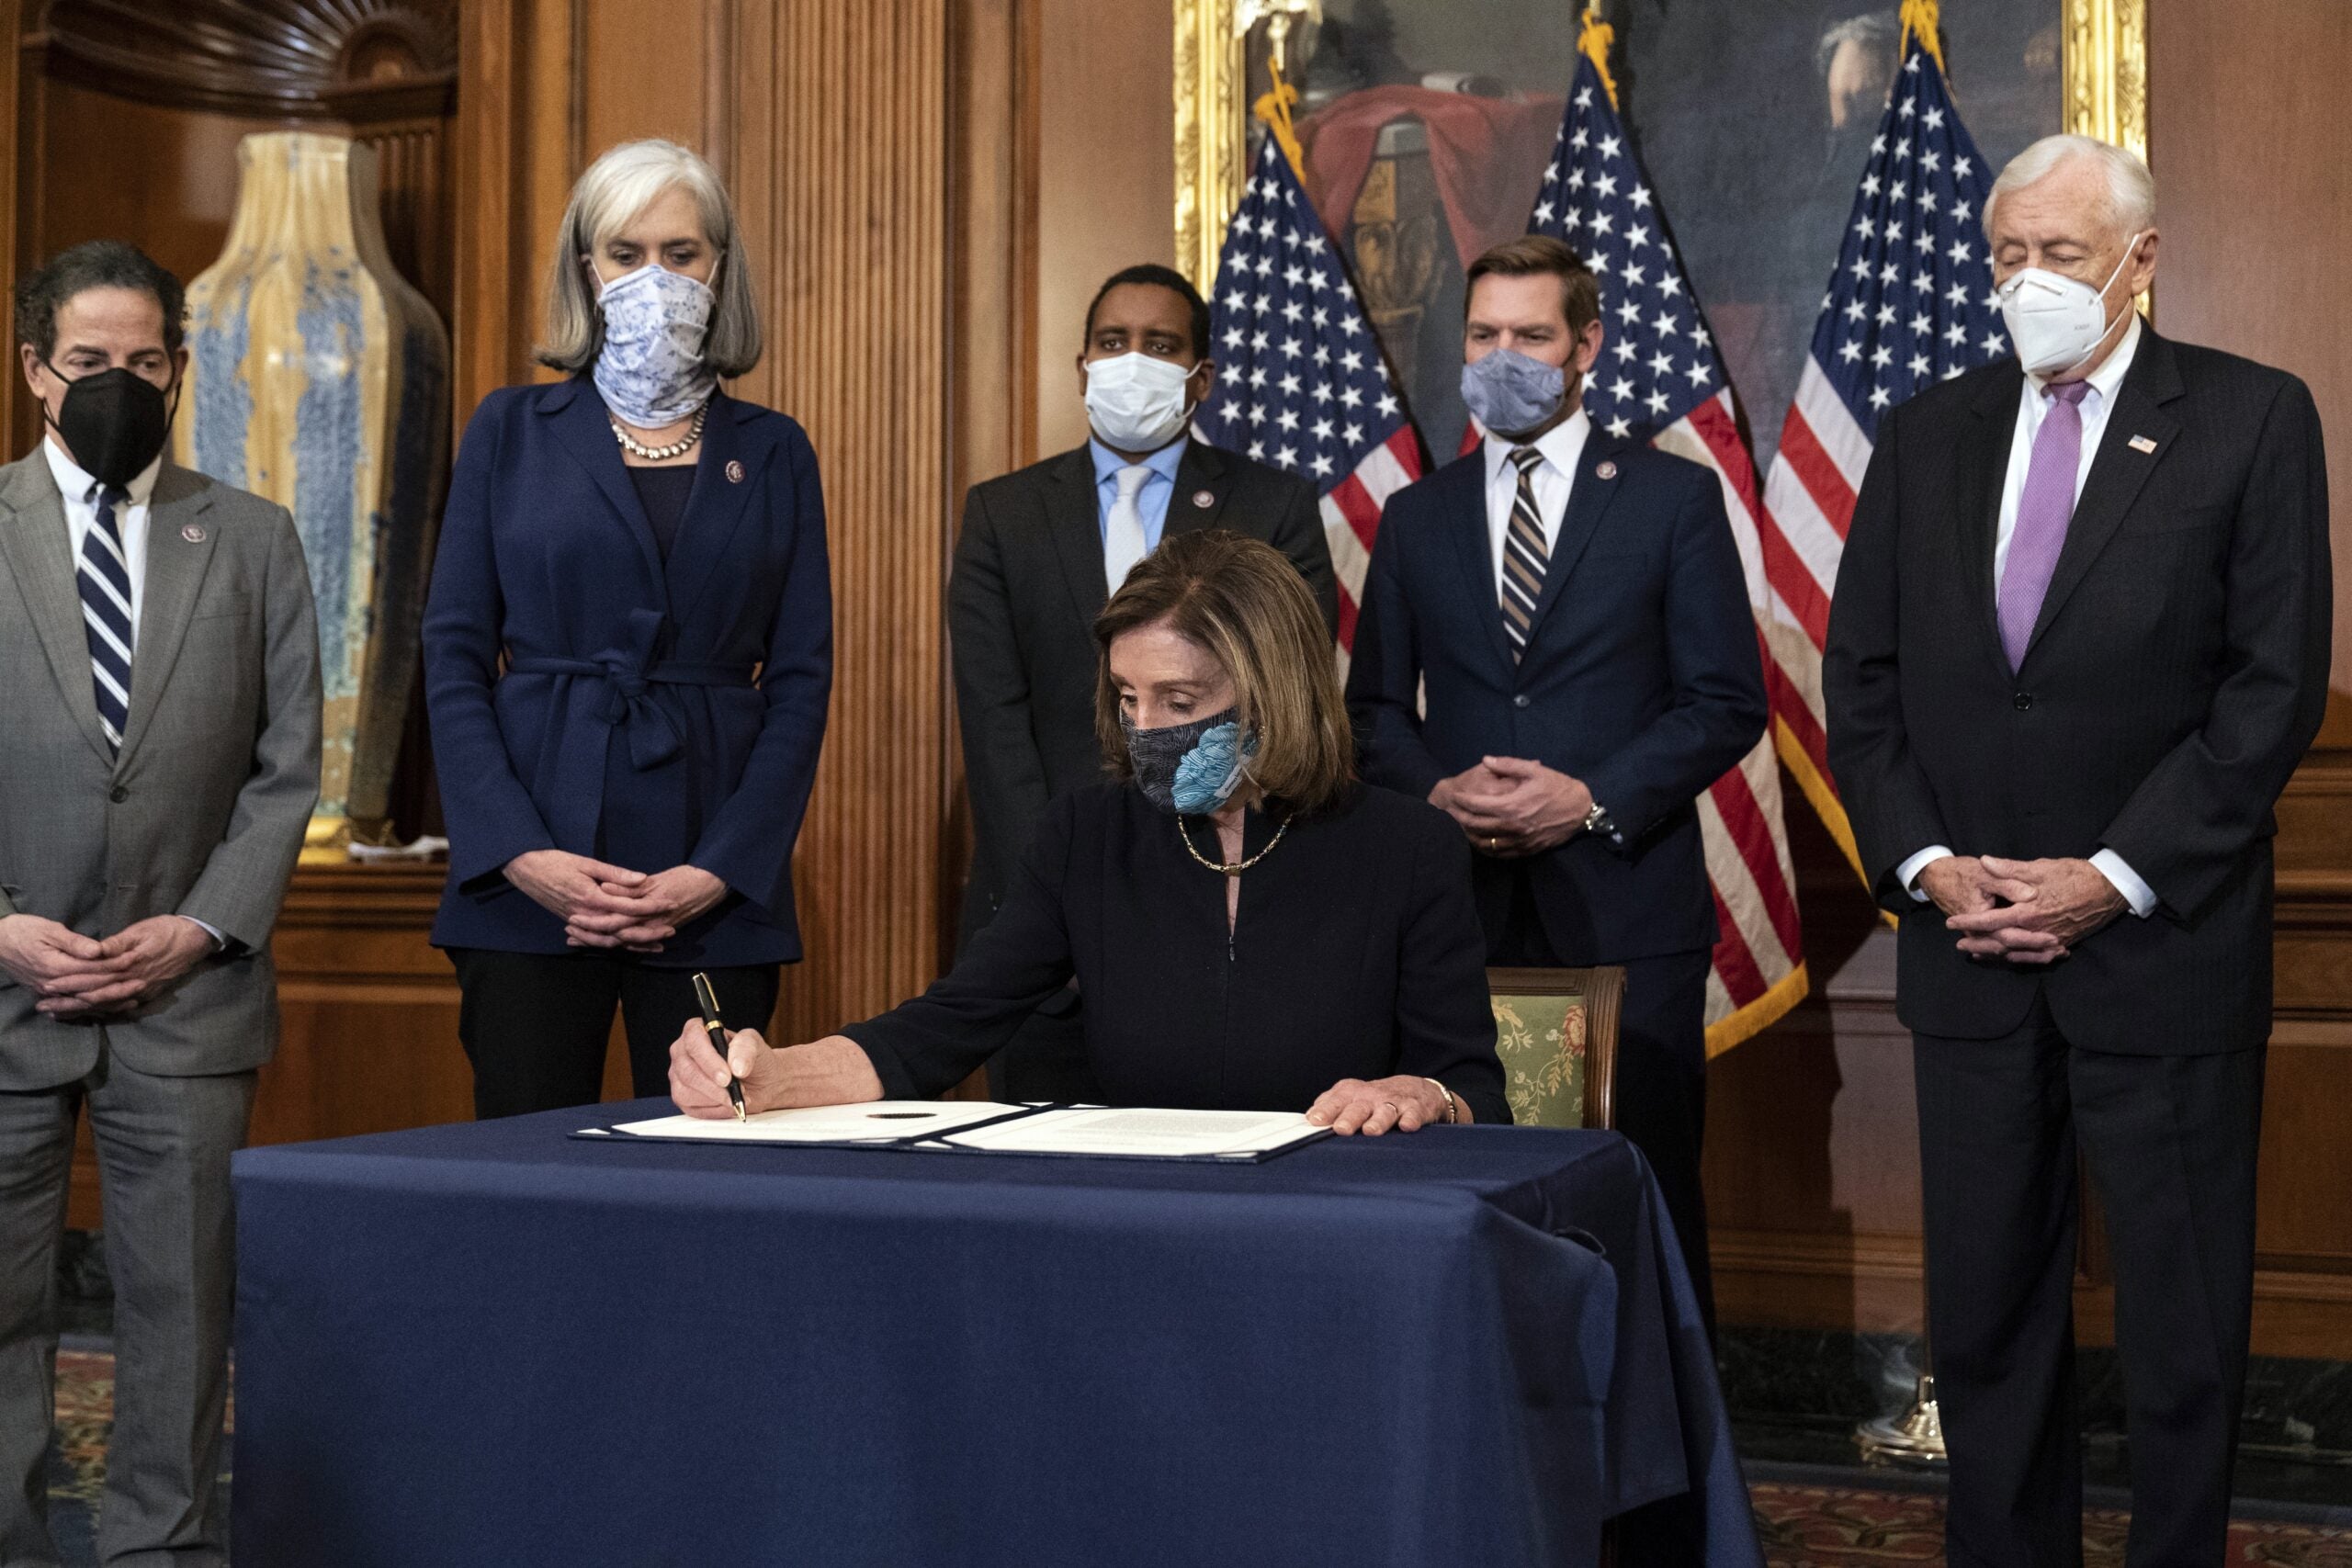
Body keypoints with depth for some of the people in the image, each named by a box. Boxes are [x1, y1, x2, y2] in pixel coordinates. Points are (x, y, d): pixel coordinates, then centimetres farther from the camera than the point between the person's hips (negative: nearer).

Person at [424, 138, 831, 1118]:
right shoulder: (513, 431, 8)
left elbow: (801, 679, 5)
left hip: (719, 886, 1)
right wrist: (520, 854, -9)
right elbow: (454, 659, 4)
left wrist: (719, 870, -7)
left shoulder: (772, 453, 10)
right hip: (530, 883, 0)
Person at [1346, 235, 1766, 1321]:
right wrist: (1436, 791, -7)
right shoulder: (1417, 517, 13)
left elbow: (1726, 702, 0)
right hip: (1463, 907, 3)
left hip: (1626, 904, -2)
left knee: (1646, 1190, 1)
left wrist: (1592, 800, -13)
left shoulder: (1674, 499, 4)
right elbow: (1375, 708, 15)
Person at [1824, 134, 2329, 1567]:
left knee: (2183, 1329, 6)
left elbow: (2278, 683, -7)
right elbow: (1862, 676, 10)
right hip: (1968, 945, 4)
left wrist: (2114, 879, -12)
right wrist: (1924, 861, -4)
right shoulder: (1928, 435, 10)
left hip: (2163, 950, -3)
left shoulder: (2253, 419, -1)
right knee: (1987, 1321, 10)